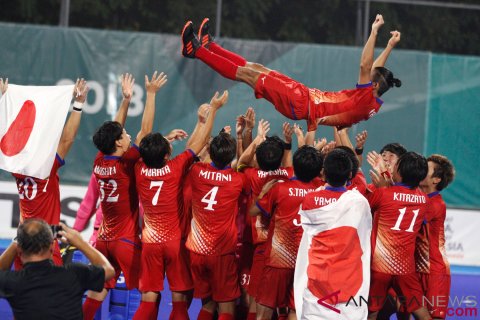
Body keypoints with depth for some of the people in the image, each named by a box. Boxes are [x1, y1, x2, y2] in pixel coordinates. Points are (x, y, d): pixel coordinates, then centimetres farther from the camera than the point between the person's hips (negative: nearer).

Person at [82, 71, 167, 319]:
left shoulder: (99, 162, 2)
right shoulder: (126, 164, -15)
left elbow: (114, 130, 15)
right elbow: (145, 131, -14)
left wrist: (126, 98, 20)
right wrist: (151, 94, -10)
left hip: (104, 239, 7)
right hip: (126, 240, -7)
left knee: (96, 292, 10)